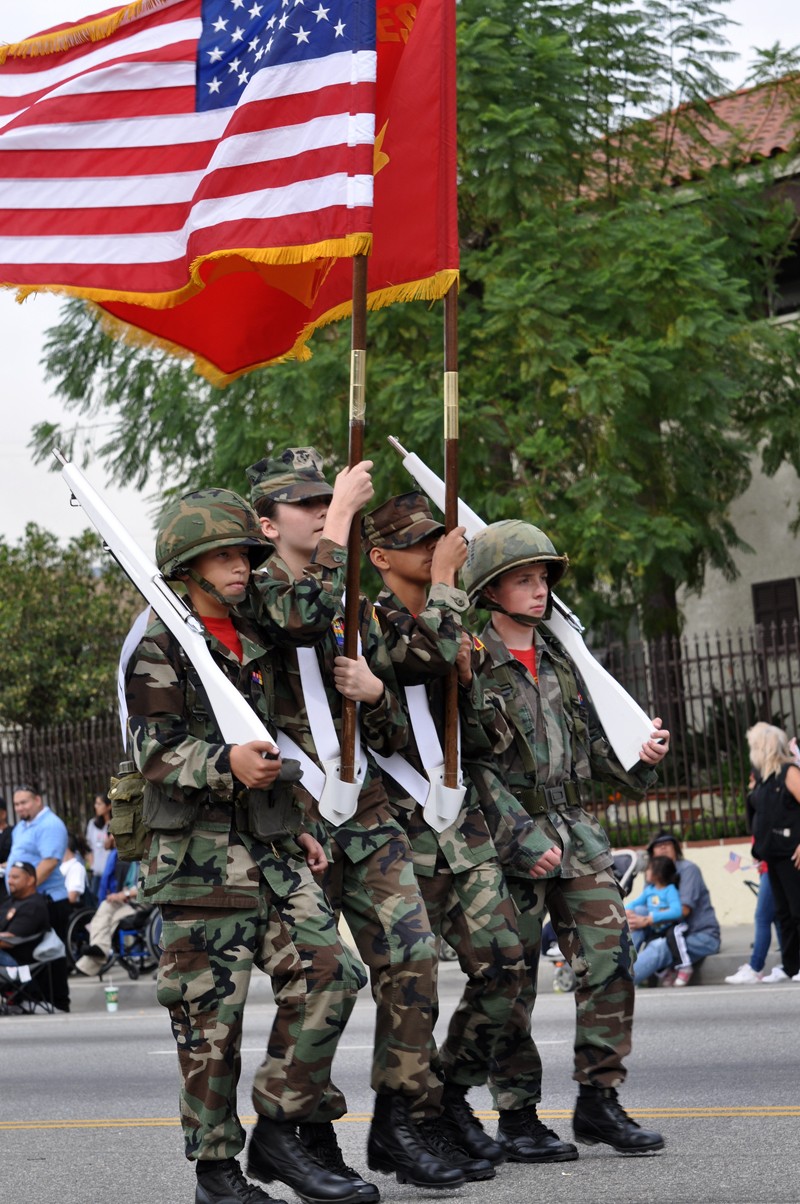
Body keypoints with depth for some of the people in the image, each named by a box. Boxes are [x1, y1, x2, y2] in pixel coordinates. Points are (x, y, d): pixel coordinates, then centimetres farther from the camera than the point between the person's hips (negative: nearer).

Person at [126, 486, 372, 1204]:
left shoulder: (249, 635, 15)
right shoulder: (159, 645, -6)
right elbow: (154, 749, -13)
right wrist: (227, 765, -28)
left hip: (274, 849, 7)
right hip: (201, 856, -7)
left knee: (327, 976, -4)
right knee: (211, 1012, -3)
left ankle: (279, 1133, 6)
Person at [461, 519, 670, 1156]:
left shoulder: (559, 657, 14)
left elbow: (591, 740, 19)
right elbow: (472, 767, -13)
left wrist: (637, 759, -2)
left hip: (578, 833, 6)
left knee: (611, 960, -2)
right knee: (512, 980, 1)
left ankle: (599, 1101, 7)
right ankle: (517, 1115, 11)